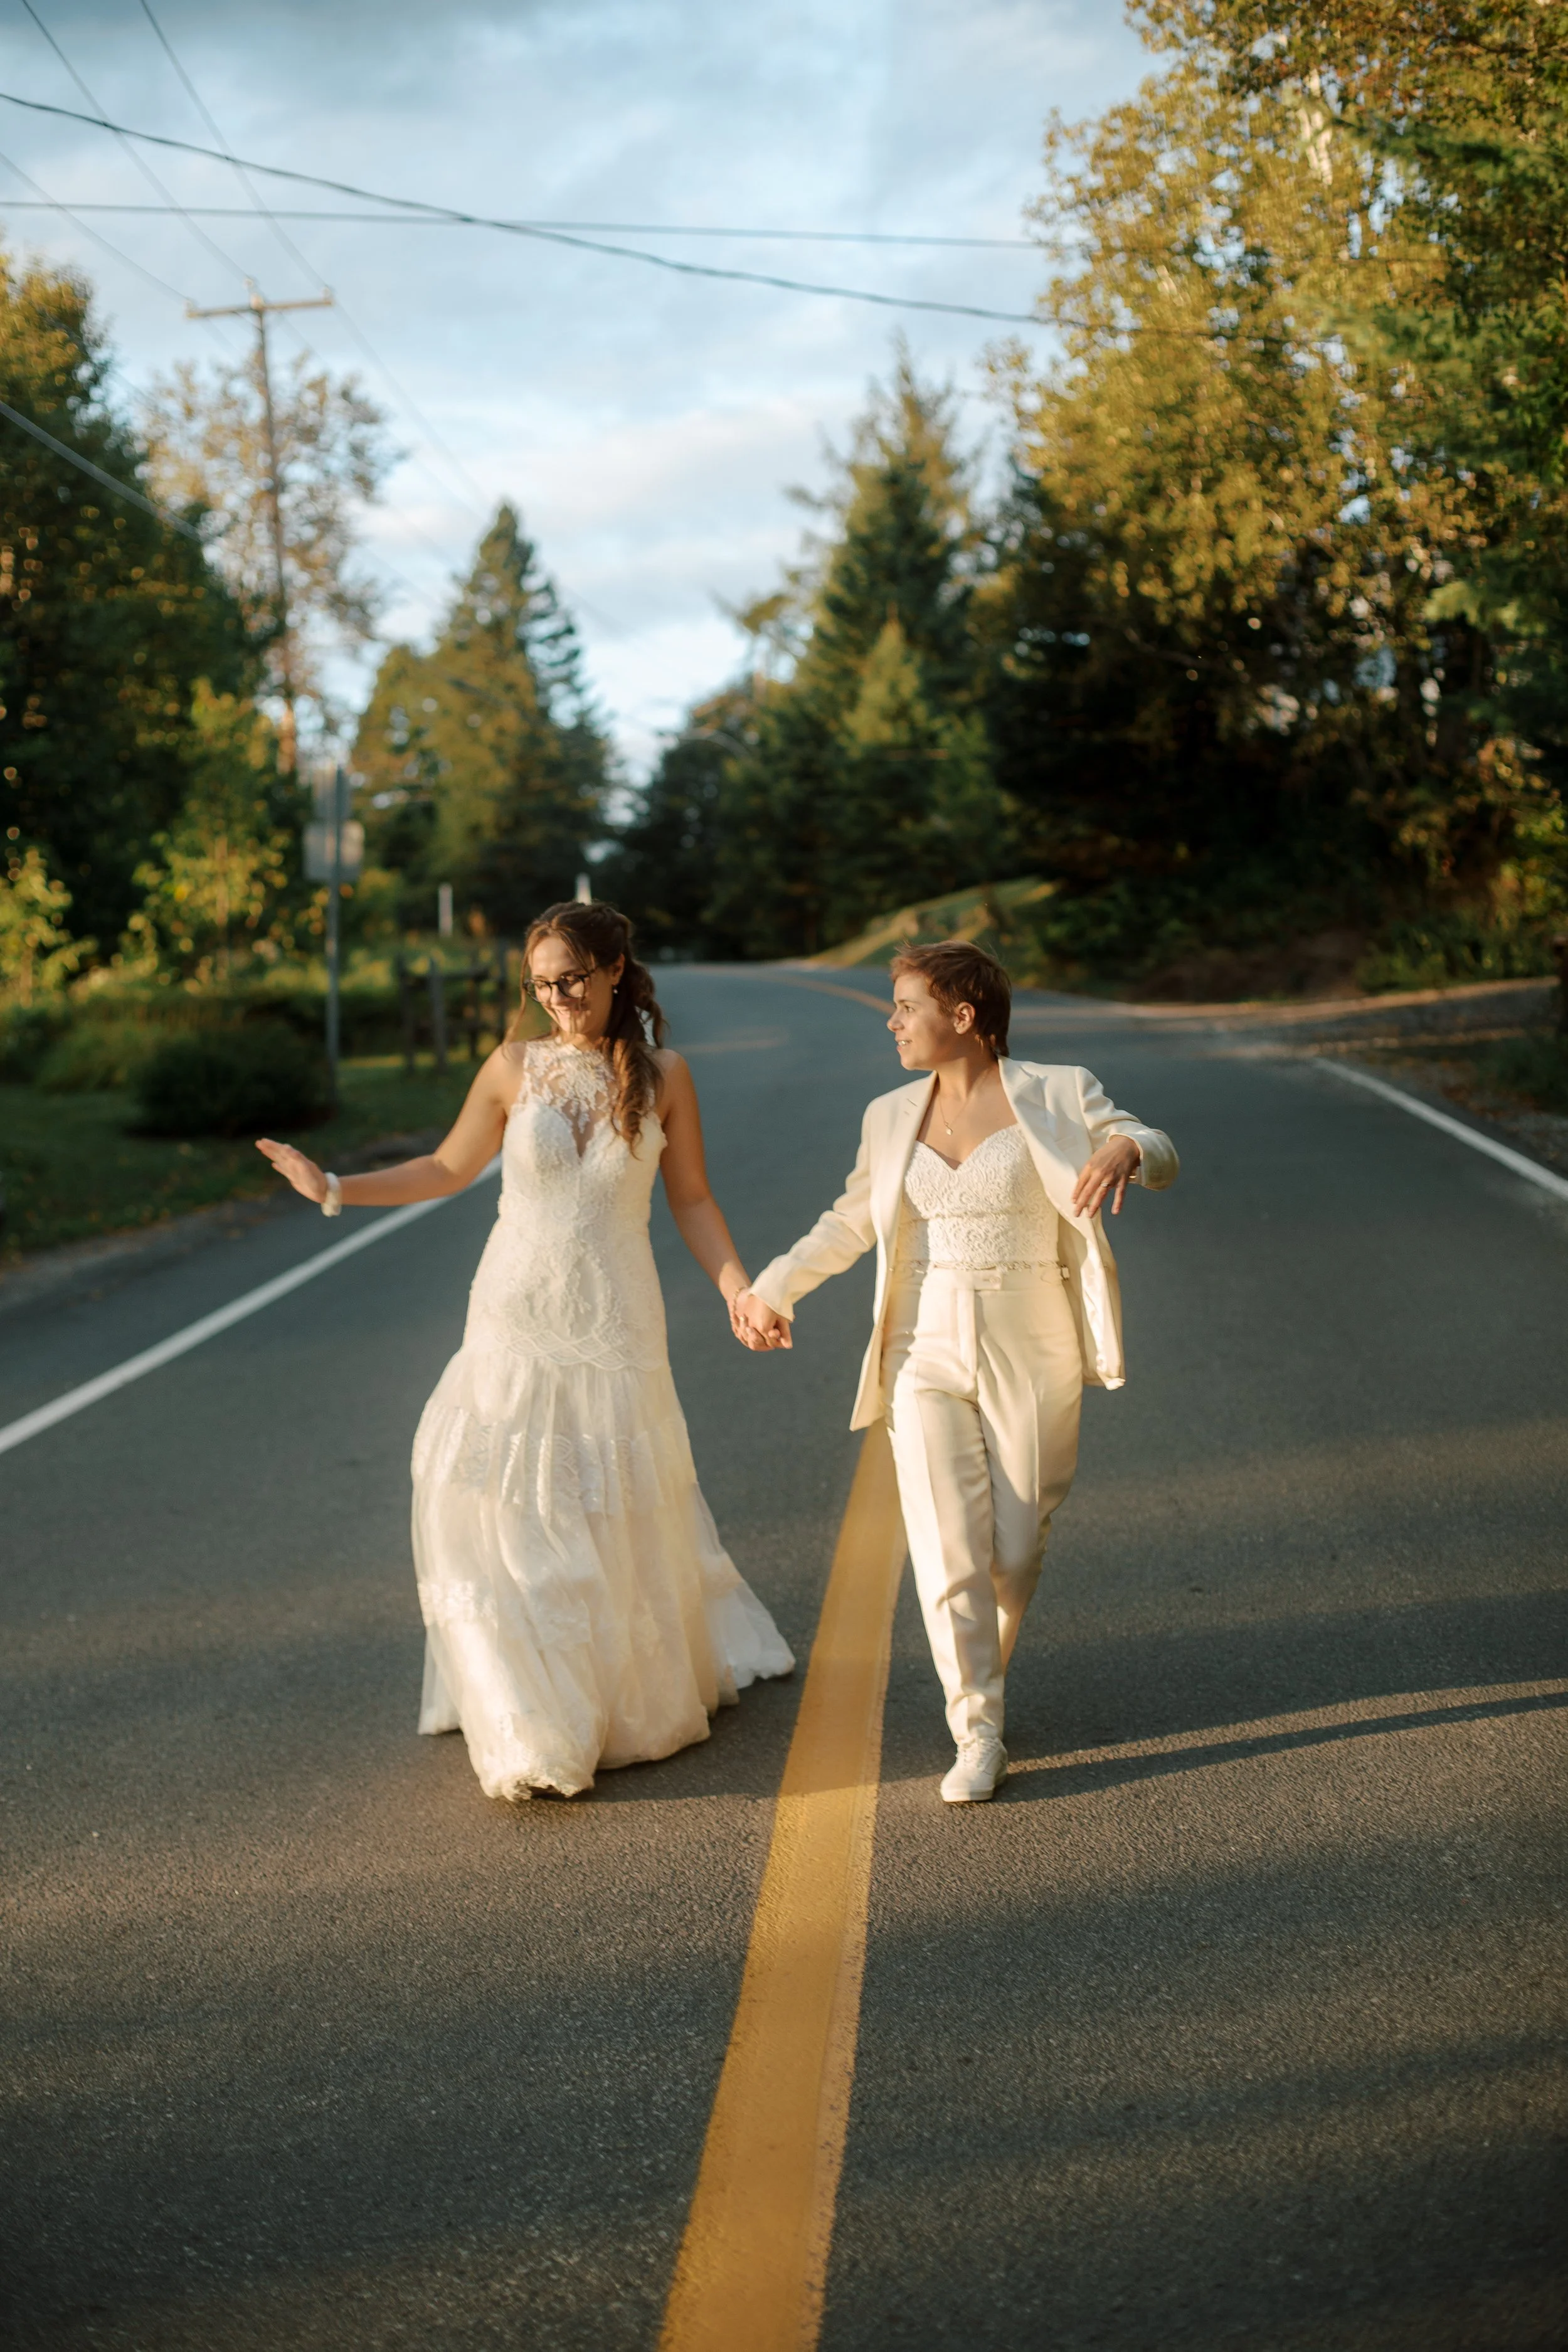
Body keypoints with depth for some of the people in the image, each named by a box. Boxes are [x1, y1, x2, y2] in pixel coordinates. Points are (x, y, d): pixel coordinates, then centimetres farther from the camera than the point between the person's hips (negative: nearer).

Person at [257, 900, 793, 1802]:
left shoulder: (663, 1075, -2)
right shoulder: (514, 1069, -1)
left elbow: (692, 1200, 3)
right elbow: (448, 1170, 10)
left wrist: (740, 1290, -6)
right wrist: (335, 1189, 4)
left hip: (615, 1323, -1)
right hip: (518, 1315, 1)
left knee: (619, 1513, 7)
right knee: (503, 1508, 1)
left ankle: (641, 1697, 30)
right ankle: (536, 1724, 16)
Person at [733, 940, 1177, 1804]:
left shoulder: (1057, 1095, -2)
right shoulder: (892, 1118, 9)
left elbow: (1158, 1152, -1)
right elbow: (850, 1222, 19)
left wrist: (1125, 1150, -24)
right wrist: (772, 1286, 10)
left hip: (1029, 1354, -2)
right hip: (927, 1352, 2)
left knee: (1015, 1552, 4)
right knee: (946, 1552, -7)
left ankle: (984, 1661, 34)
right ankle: (977, 1732, 3)